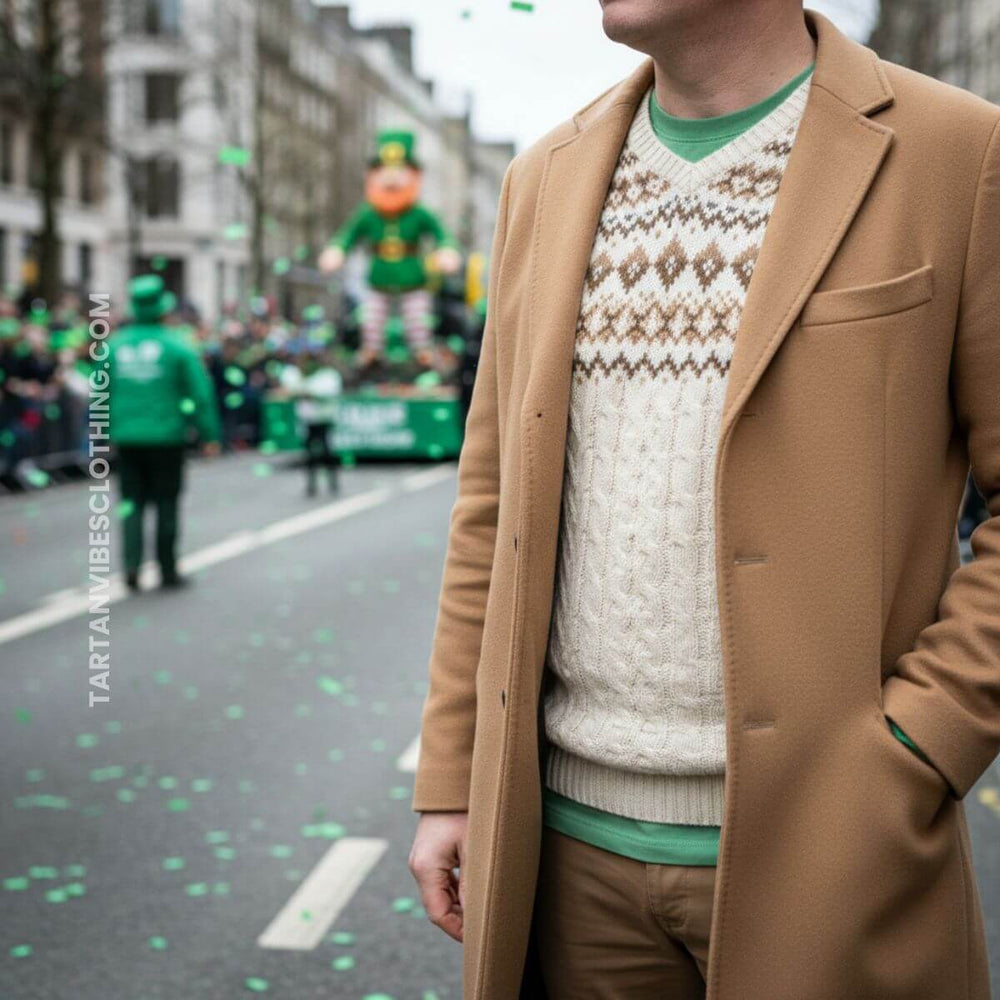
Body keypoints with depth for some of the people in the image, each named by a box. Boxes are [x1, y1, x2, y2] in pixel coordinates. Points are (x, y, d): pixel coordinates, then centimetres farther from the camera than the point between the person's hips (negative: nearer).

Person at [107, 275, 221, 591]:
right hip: (167, 435, -3)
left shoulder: (115, 345, 3)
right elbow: (201, 392, -8)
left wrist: (105, 433, 17)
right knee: (166, 503, 7)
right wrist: (209, 434, -1)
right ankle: (167, 570, 13)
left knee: (132, 502, 11)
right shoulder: (176, 345, -7)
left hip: (126, 437, 3)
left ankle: (132, 562, -5)